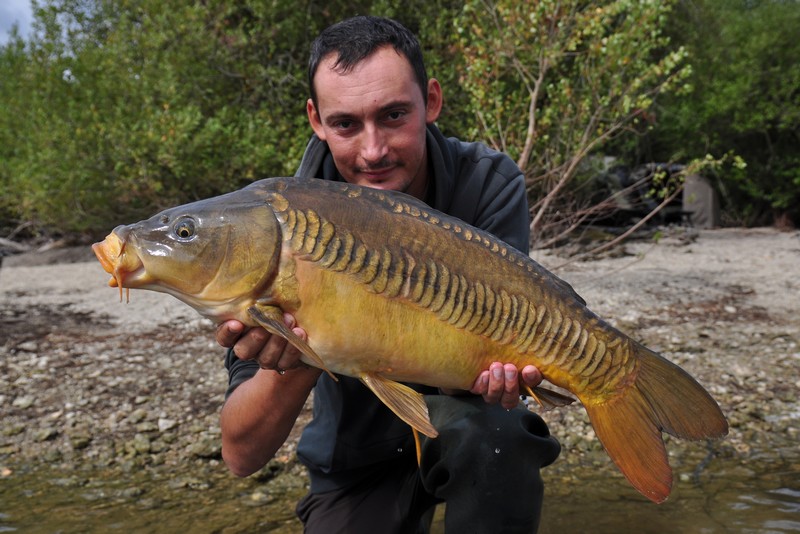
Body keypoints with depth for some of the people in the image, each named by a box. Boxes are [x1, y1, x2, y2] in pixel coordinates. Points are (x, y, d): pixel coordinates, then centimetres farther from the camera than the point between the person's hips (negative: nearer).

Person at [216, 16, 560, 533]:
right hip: (357, 462, 1)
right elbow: (242, 454, -22)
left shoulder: (489, 183, -19)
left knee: (490, 430, -32)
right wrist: (290, 364, -44)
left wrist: (491, 372, -45)